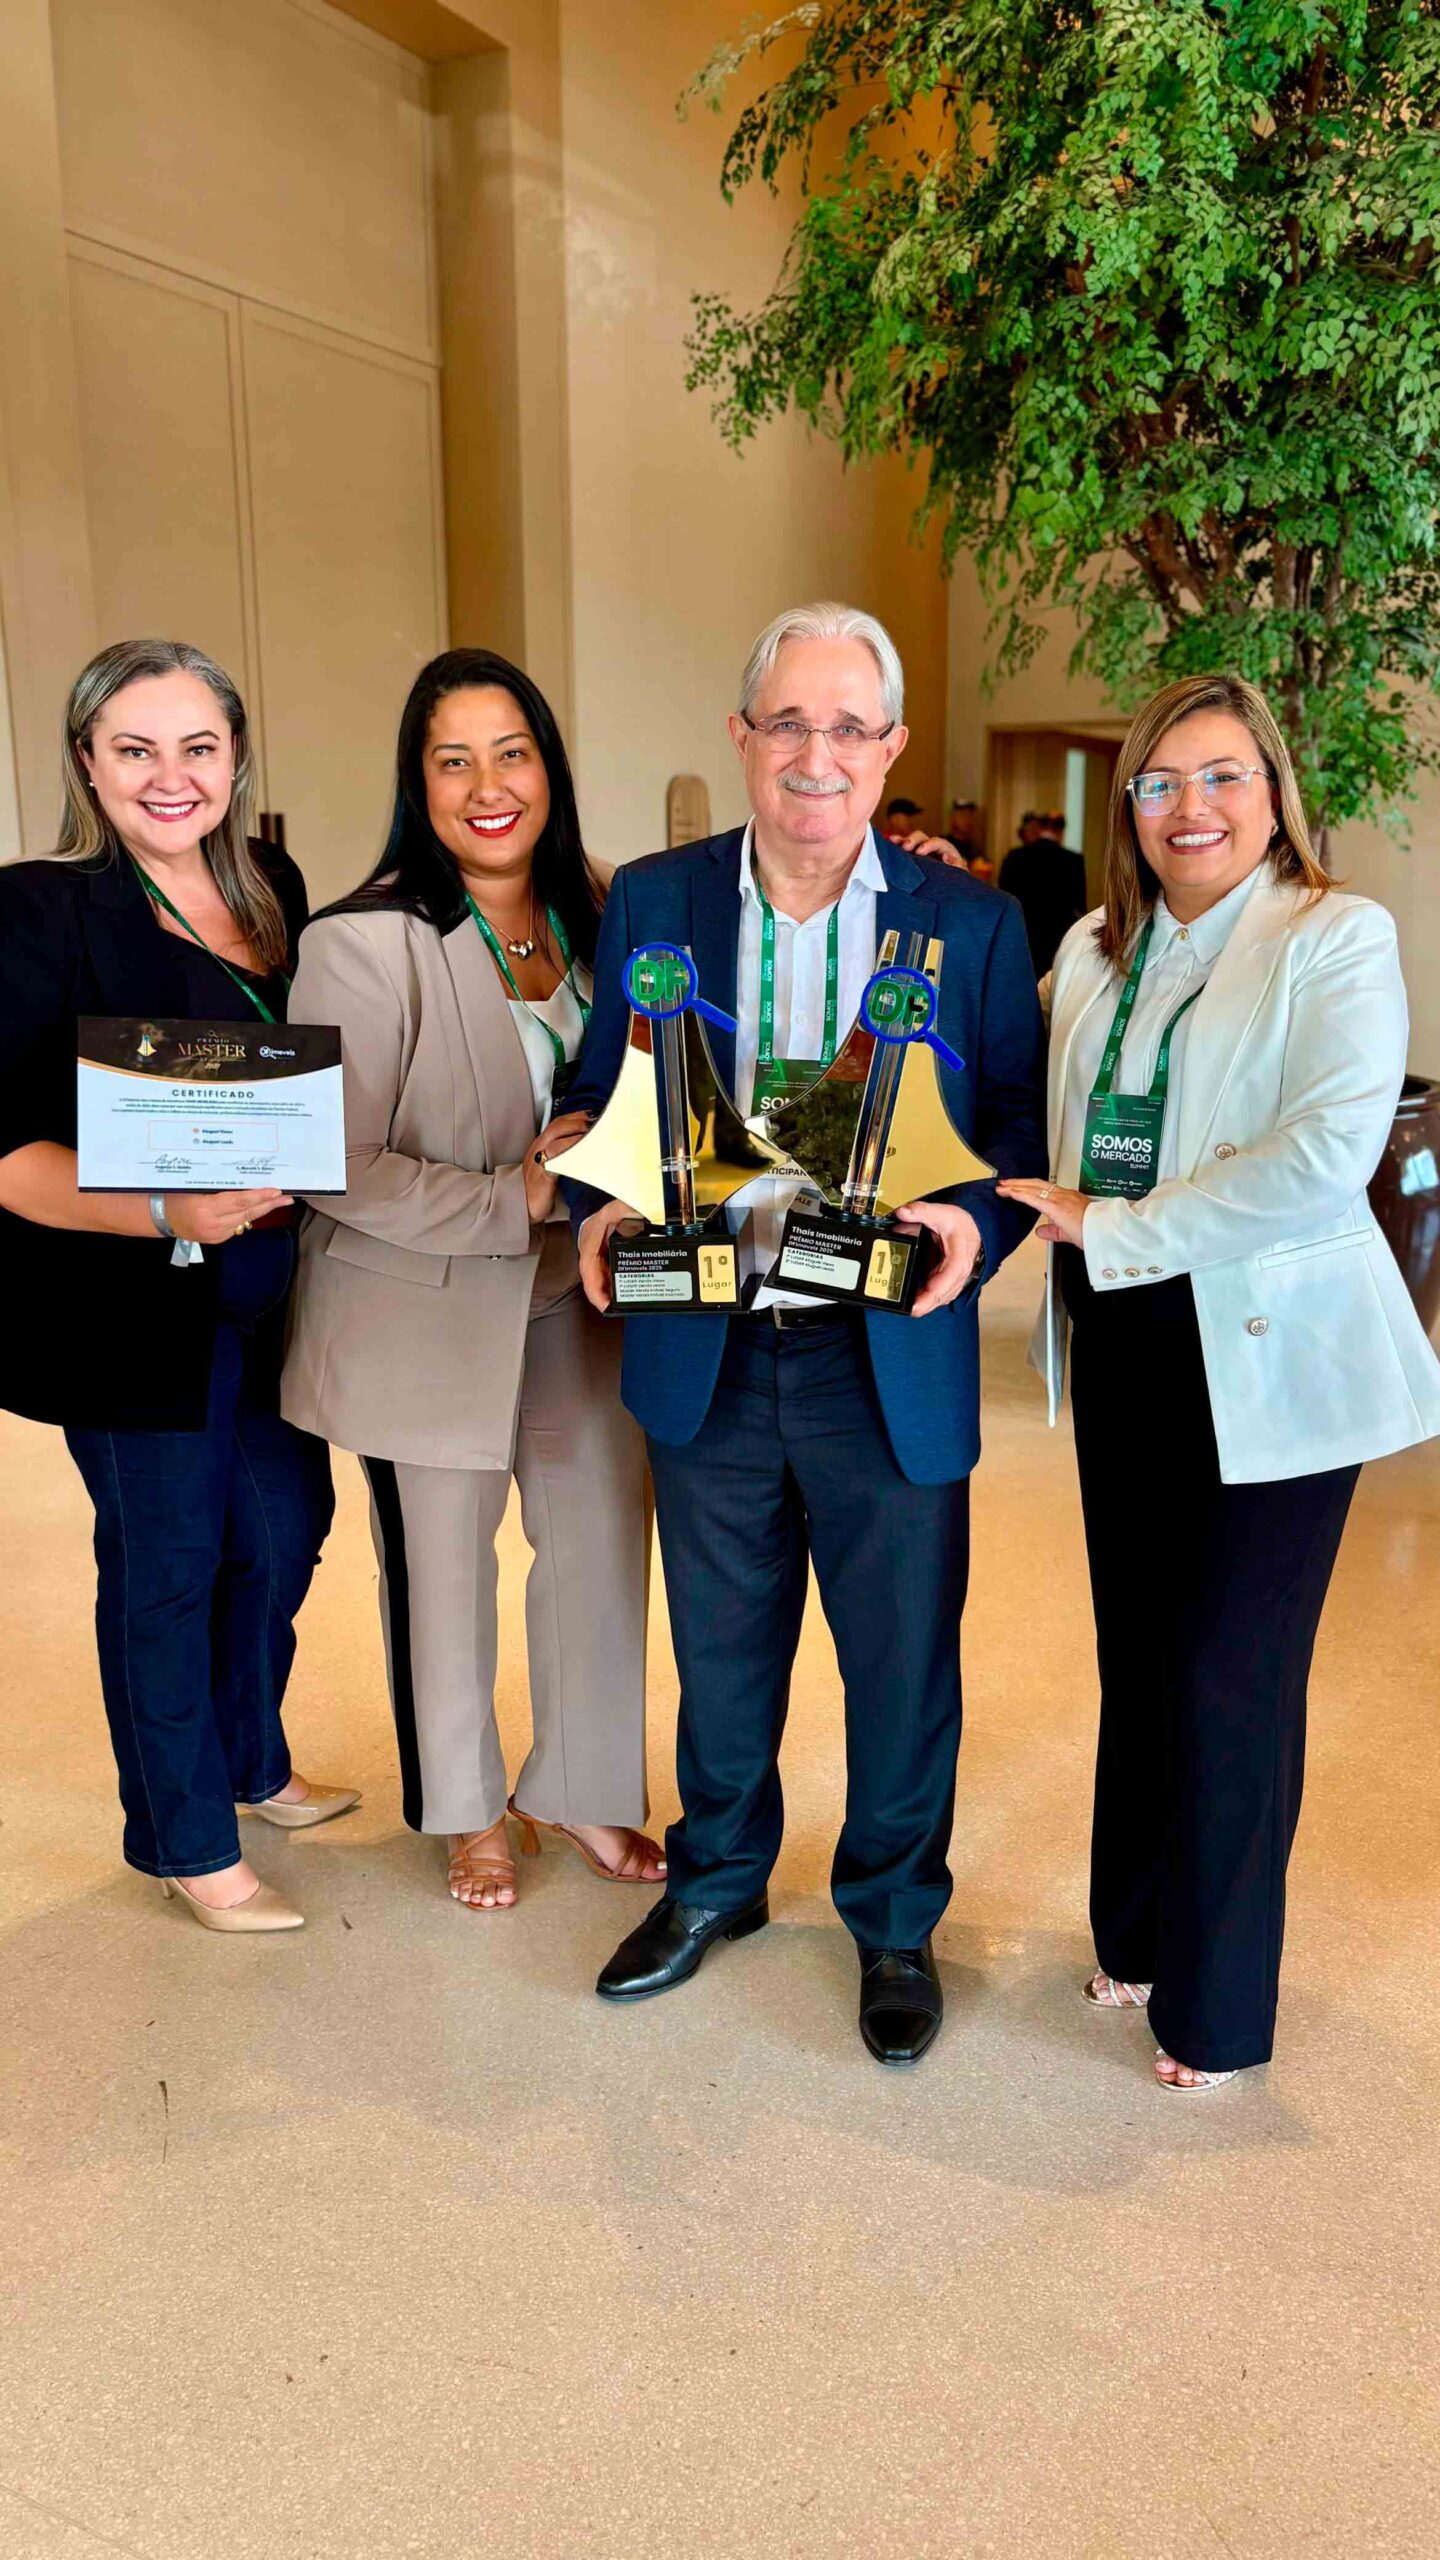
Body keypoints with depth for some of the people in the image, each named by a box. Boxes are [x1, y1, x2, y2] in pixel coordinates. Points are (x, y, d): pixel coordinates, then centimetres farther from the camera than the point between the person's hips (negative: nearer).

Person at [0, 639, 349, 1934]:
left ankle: (253, 1762, 44)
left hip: (274, 1285, 7)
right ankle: (186, 1841, 29)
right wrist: (166, 1211, -31)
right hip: (131, 1306, -6)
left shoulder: (276, 888, 6)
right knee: (163, 1562, 7)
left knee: (287, 1523, 18)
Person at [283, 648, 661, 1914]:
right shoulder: (362, 946, -16)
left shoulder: (596, 917, 1)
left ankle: (580, 1789, 37)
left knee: (605, 1545, 12)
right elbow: (337, 1169, -17)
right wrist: (519, 1197, -22)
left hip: (578, 1298, 5)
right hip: (429, 1311, -4)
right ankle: (468, 1810, 37)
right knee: (443, 1568, 12)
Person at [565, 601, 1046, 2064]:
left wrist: (978, 1220, -20)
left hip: (892, 1367, -1)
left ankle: (894, 1919, 37)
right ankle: (716, 1878, 44)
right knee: (720, 1649, 19)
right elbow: (601, 1096, 7)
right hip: (704, 1360, 2)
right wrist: (602, 1206, -14)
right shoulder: (649, 902, 2)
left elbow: (1020, 1122, 1)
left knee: (902, 1662, 13)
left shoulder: (971, 923, -2)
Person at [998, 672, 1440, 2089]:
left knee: (1228, 1681, 3)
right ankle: (1136, 1931, 36)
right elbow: (1048, 1134, 21)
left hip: (1265, 1360, -5)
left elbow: (1326, 1155, -20)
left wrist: (1110, 1225, -16)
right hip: (1126, 1349, 5)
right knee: (1136, 1657, 15)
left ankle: (1217, 2002, 23)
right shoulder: (1092, 953, 11)